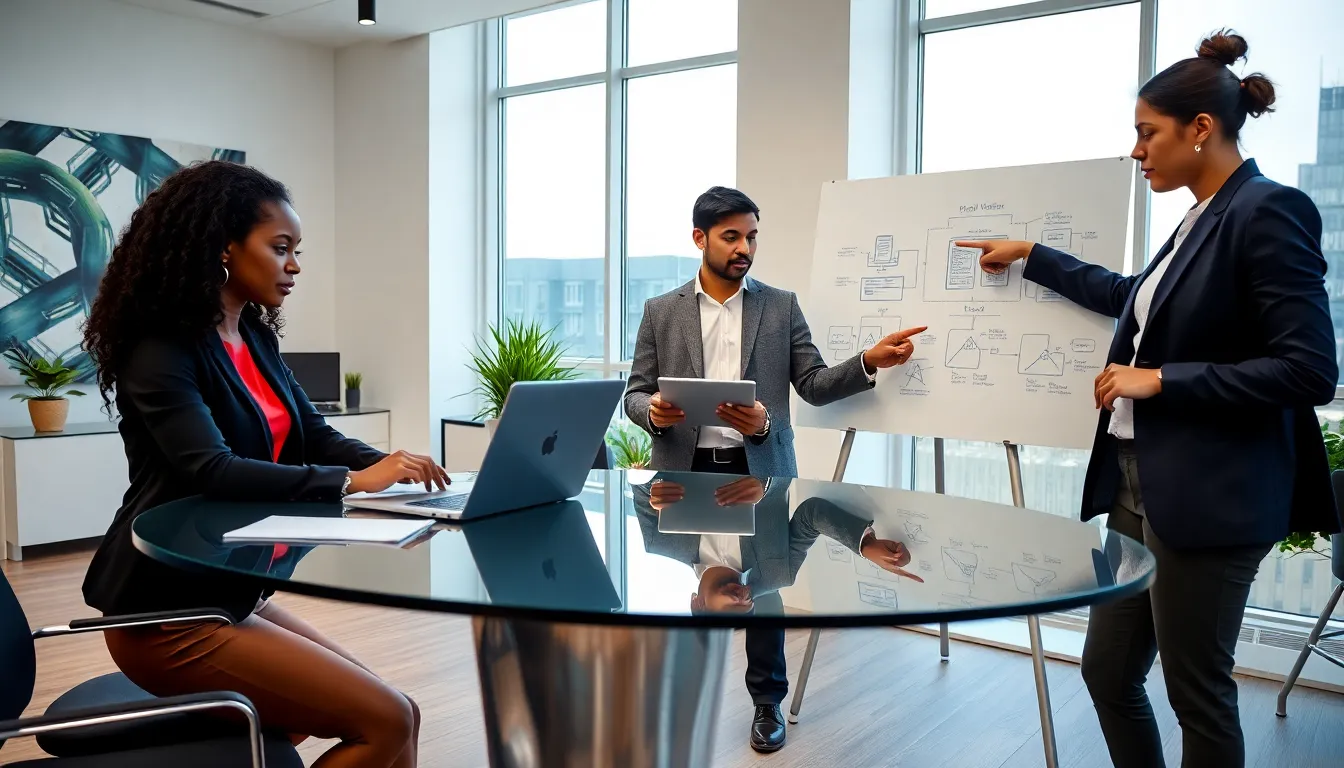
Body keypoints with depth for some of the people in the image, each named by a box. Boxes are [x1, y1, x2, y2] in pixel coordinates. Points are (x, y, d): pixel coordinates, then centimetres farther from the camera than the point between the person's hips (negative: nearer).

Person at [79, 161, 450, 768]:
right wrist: (351, 483, -32)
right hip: (170, 615, -9)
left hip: (230, 594, 9)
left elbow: (313, 437, 4)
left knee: (386, 710, 14)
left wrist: (390, 468, -14)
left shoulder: (255, 337, 9)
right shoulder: (161, 350, -16)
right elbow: (212, 471, -29)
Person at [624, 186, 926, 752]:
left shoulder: (781, 306, 5)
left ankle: (767, 701, 26)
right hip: (686, 469, 0)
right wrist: (653, 410, -18)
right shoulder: (662, 311, 5)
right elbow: (635, 393, 5)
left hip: (759, 469, 0)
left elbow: (814, 384, -1)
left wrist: (869, 362, -18)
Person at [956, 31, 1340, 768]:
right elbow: (1137, 299, 31)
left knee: (1197, 691, 5)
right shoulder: (1201, 217, 13)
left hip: (1210, 497, -9)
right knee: (1108, 671, 15)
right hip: (1142, 483, 9)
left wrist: (1161, 380, -17)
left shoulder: (1268, 211, -14)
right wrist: (1030, 257, 33)